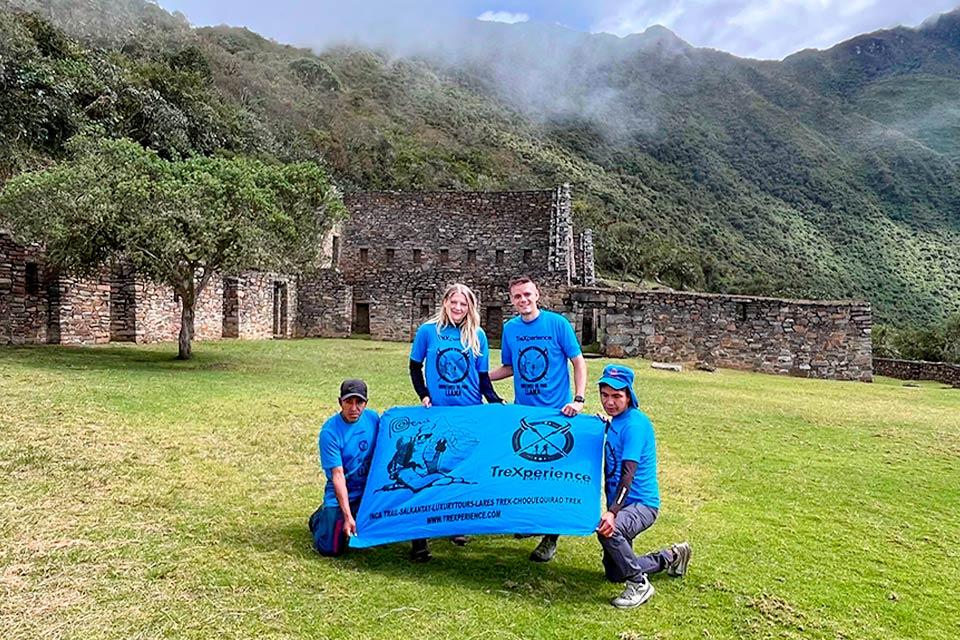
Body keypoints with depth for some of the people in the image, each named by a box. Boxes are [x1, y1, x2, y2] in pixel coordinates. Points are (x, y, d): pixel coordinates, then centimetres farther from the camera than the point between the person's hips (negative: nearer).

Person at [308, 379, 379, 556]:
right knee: (331, 548, -9)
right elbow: (338, 475, -20)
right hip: (339, 495, -3)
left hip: (369, 491, 3)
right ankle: (320, 517, 23)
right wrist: (347, 516, -24)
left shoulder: (373, 418, -4)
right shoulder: (329, 431, -17)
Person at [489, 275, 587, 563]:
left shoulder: (557, 323, -8)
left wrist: (578, 400, -15)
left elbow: (578, 363, -4)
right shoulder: (510, 328, 4)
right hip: (522, 411, 4)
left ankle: (550, 537, 13)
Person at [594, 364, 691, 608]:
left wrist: (612, 512, -39)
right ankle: (672, 557, 36)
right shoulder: (614, 422, 8)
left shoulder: (634, 423, -19)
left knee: (608, 529, -39)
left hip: (642, 504, -9)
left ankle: (639, 584, -15)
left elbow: (628, 473, -29)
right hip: (620, 504, 9)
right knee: (614, 574, 17)